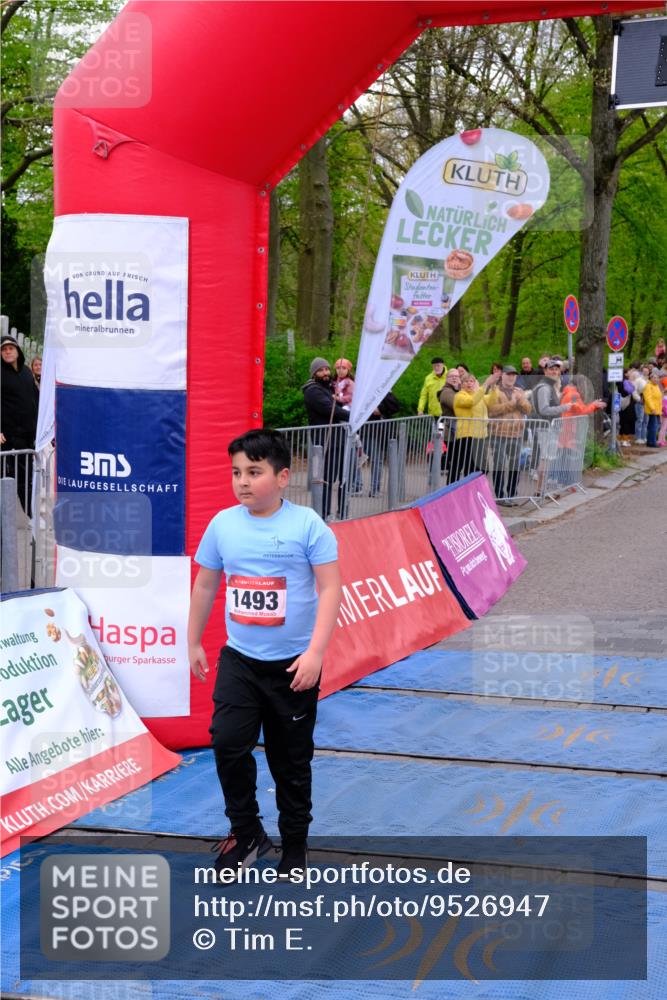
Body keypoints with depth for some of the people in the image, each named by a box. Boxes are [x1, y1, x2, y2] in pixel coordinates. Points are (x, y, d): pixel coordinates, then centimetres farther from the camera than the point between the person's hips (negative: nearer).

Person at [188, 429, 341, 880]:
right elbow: (205, 585, 11)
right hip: (239, 658, 3)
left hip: (293, 665, -2)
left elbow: (330, 589, -13)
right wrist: (194, 643, 16)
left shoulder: (307, 524, -11)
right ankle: (246, 832, 9)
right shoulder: (223, 523, -1)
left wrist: (315, 652, -19)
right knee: (227, 742, -12)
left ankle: (294, 847, 27)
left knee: (291, 760, 9)